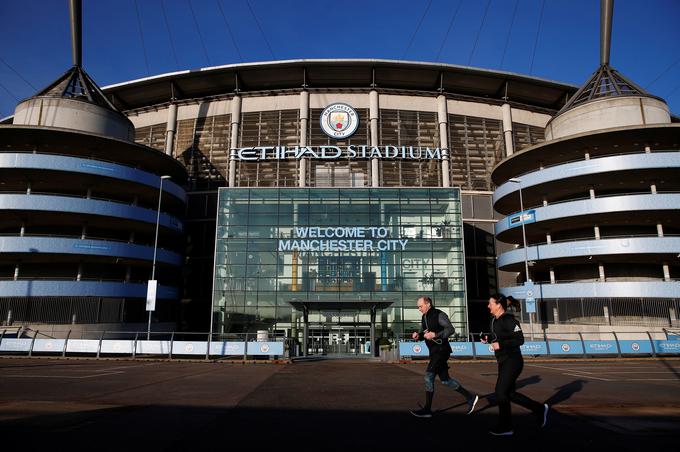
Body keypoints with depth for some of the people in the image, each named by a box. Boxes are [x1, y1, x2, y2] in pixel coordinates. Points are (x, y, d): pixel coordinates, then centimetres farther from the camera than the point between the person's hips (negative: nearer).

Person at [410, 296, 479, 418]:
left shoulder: (439, 315, -12)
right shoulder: (424, 317, 13)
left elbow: (450, 329, -19)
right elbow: (423, 333, 20)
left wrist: (435, 334, -26)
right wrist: (418, 335, -2)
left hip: (441, 350, -9)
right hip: (434, 352, 9)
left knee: (429, 376, -12)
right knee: (445, 379, 12)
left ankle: (427, 409, -4)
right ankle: (470, 397, 25)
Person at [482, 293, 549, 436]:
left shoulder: (509, 320, -17)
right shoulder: (495, 320, 10)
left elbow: (520, 340, -20)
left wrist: (500, 344, -24)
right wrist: (488, 338, 3)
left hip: (512, 361, -9)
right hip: (503, 362, 9)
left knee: (501, 392, -4)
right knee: (509, 394, 12)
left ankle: (505, 427, 10)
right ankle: (540, 409, 28)